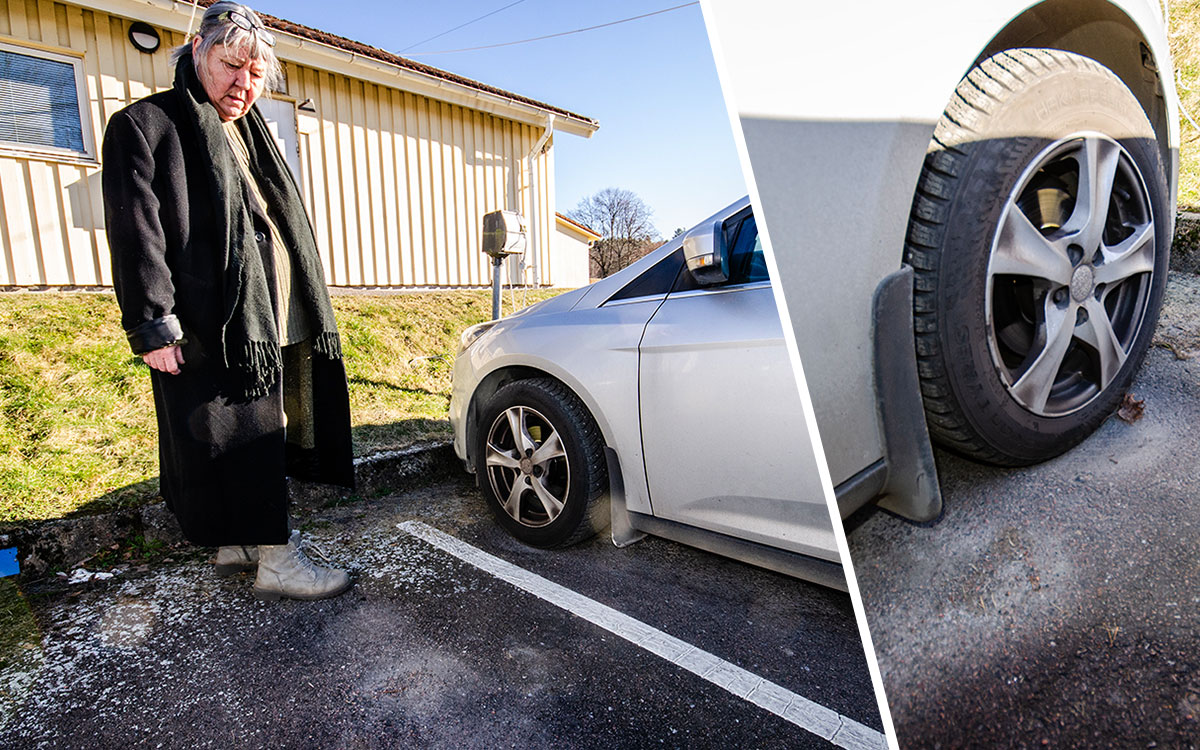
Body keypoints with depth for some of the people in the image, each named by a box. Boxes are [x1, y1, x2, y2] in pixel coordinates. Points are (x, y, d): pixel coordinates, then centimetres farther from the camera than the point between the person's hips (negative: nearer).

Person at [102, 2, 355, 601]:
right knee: (241, 440, -3)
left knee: (259, 440, 13)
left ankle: (237, 544, 28)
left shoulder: (251, 136, 23)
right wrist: (152, 325, -18)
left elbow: (286, 230, 25)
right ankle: (276, 561, 6)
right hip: (211, 329, -8)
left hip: (269, 326, 8)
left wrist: (307, 316, 21)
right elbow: (136, 232, -10)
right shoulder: (147, 125, 0)